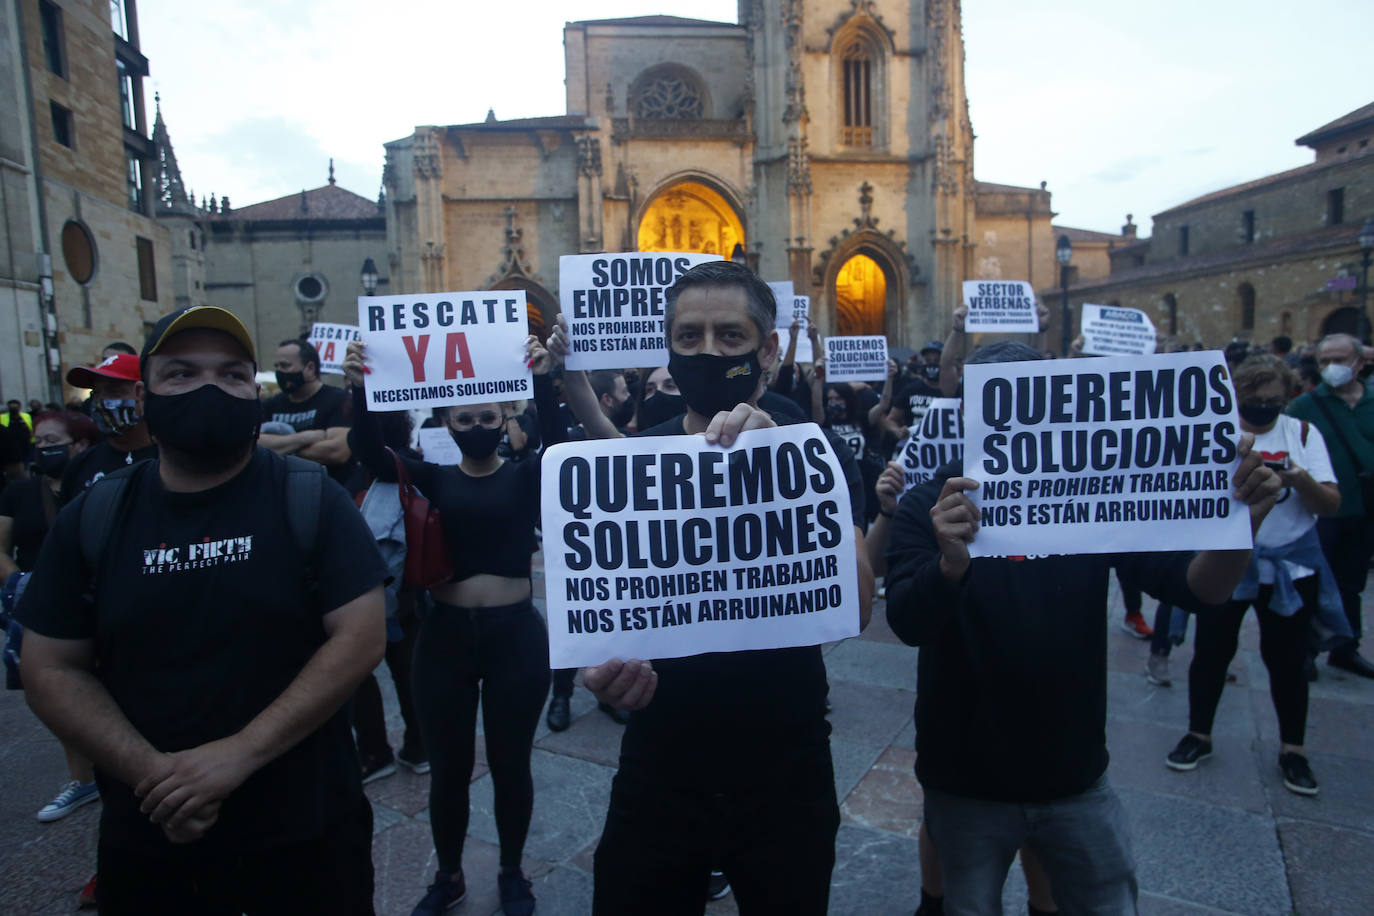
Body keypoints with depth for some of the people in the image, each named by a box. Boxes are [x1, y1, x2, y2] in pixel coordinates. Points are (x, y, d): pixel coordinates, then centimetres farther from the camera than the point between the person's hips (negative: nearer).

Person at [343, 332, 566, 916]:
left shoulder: (527, 477, 1)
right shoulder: (435, 479, 6)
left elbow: (558, 444, -20)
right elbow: (371, 455, -10)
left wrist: (542, 382, -33)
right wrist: (360, 389, -25)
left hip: (516, 633, -1)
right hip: (446, 635, 2)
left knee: (510, 763, 12)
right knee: (448, 765, 14)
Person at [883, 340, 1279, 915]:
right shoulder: (930, 507, -12)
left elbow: (1196, 587, -8)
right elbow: (908, 624, -24)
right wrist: (952, 561, -44)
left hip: (1076, 778, 2)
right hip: (967, 784, -2)